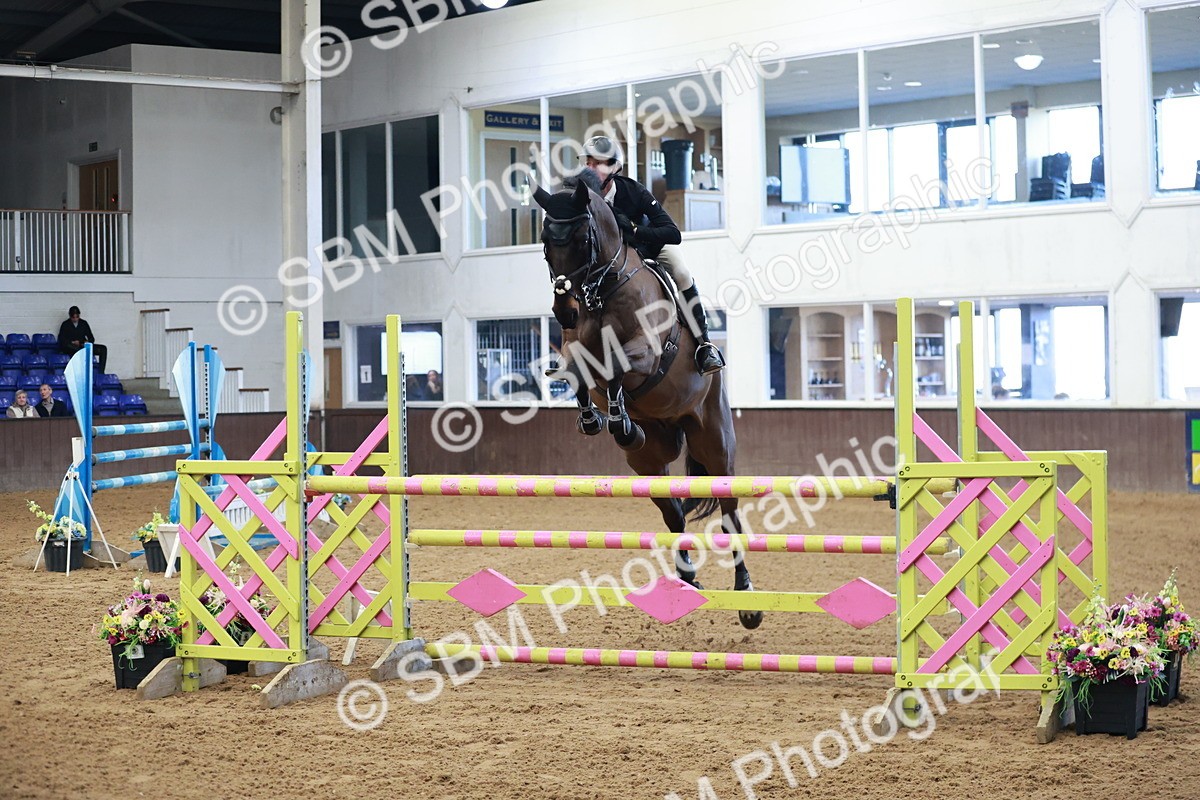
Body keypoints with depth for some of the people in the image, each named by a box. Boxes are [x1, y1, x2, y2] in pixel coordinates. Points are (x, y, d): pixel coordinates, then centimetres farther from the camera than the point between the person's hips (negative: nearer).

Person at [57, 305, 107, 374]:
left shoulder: (84, 323, 16)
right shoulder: (65, 324, 8)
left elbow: (91, 338, 16)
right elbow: (61, 340, 0)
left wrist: (88, 342, -7)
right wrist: (72, 342, -16)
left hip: (83, 346, 4)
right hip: (71, 349, -4)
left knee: (103, 349, -17)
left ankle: (101, 373, -25)